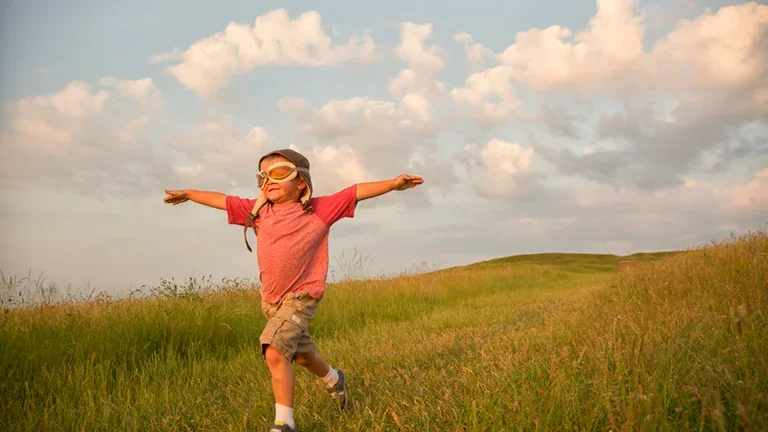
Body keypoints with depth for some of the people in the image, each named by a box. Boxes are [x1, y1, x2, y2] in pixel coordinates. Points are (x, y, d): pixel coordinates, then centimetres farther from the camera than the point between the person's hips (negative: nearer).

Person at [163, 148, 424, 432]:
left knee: (275, 352, -23)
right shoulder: (258, 210, 3)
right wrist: (188, 194, 23)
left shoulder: (318, 209, -8)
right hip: (271, 299, 6)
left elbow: (357, 192, -12)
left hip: (301, 296, -6)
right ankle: (335, 380, 52)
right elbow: (221, 200, 13)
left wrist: (392, 184, -19)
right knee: (302, 355, 22)